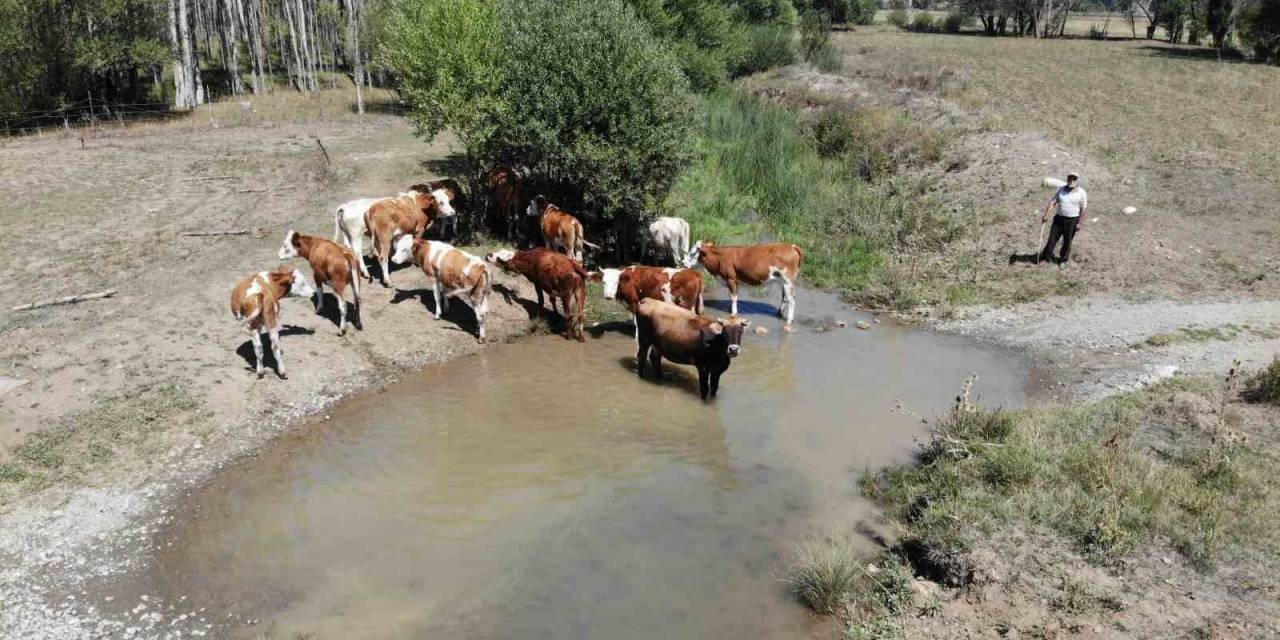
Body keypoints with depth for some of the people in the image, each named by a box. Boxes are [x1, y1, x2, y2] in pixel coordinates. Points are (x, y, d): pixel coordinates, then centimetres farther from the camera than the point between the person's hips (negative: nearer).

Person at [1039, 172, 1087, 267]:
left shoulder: (1082, 193, -6)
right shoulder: (1060, 190, 3)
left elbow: (1083, 209, -7)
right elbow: (1052, 202, 2)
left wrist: (1080, 223, -11)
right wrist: (1046, 215, -7)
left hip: (1073, 220, -3)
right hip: (1059, 218, 3)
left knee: (1067, 241, 6)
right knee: (1052, 238, 4)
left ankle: (1063, 260, 21)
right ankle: (1046, 256, 18)